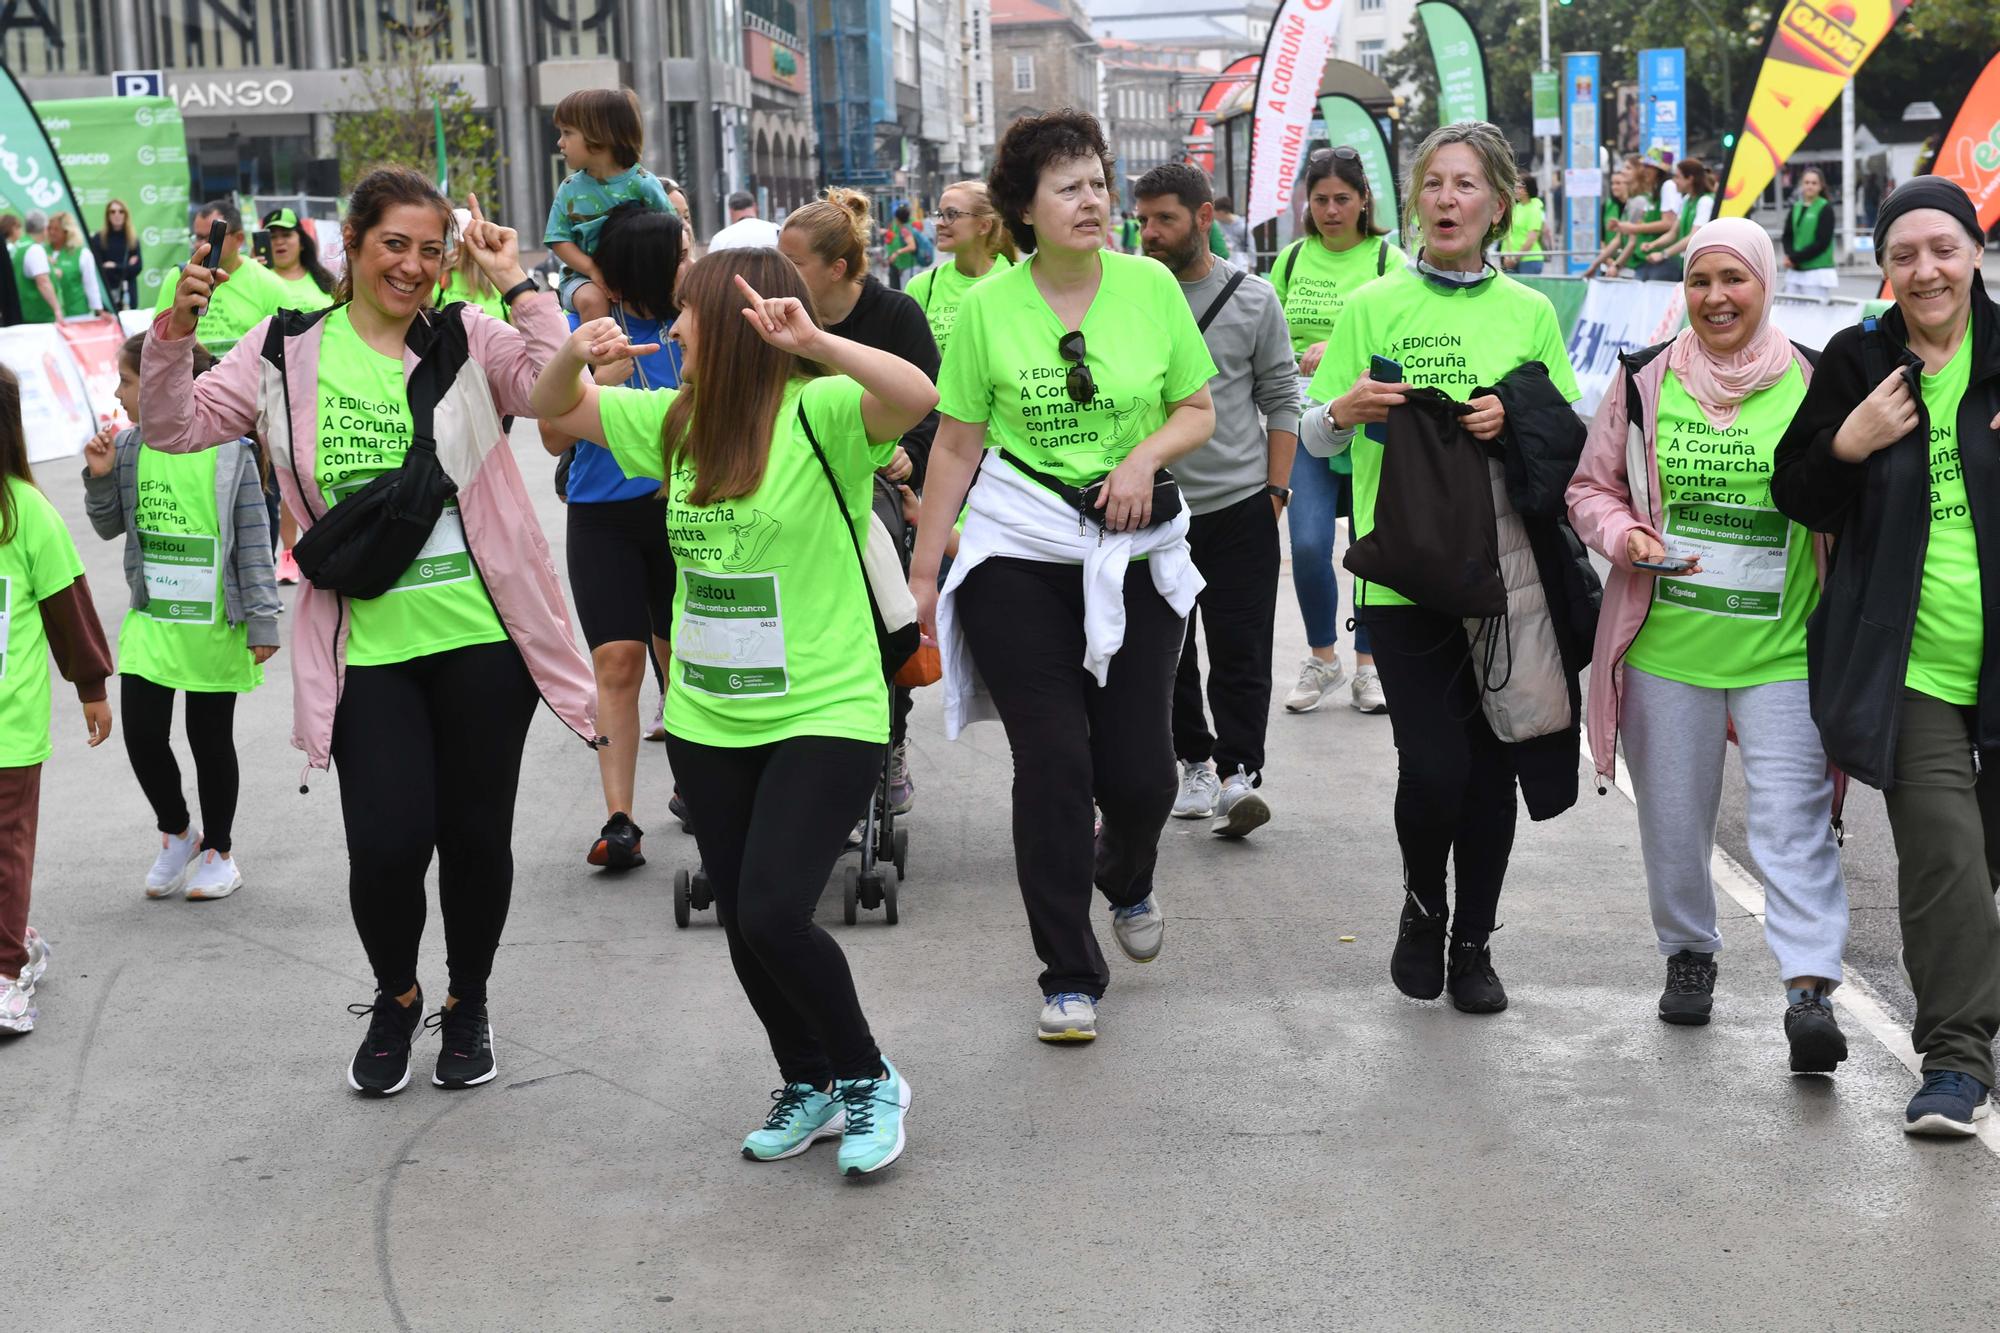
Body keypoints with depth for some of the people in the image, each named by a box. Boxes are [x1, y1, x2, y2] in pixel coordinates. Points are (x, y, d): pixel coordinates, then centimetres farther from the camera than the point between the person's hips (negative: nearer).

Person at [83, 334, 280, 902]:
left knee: (211, 738, 8)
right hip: (151, 620, 4)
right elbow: (110, 527, 13)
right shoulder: (128, 448, 1)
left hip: (214, 625, -4)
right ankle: (176, 834, 26)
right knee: (141, 732, 1)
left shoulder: (228, 451, -12)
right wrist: (100, 477, -5)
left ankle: (217, 851, 25)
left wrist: (262, 622, -9)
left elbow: (254, 541, -8)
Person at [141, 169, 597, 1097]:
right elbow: (175, 428, 3)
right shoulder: (289, 350, 4)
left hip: (480, 636, 0)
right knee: (389, 844, -7)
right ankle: (395, 999, 25)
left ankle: (467, 1004, 35)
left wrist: (518, 284, -14)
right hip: (367, 648, 0)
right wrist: (174, 332, -11)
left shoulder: (469, 341, 0)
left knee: (477, 834, 9)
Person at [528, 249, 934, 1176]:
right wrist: (577, 353, -5)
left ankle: (868, 1078, 9)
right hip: (707, 720, 7)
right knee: (742, 924, 12)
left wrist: (813, 343, -43)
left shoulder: (821, 410, -13)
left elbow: (917, 398, -32)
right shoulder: (675, 422, 7)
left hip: (823, 716, -7)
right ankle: (809, 1086, 34)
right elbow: (554, 408, 16)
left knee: (773, 916, -16)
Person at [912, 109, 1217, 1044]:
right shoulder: (988, 305, -4)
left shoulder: (1150, 286, 0)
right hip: (1018, 554, -1)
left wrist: (1146, 456, -12)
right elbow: (956, 446, 2)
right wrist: (923, 571, 2)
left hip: (1133, 550, 2)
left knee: (1141, 768, 1)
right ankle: (1068, 975, 8)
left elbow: (1198, 412, 9)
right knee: (1052, 758, -5)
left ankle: (1127, 876, 39)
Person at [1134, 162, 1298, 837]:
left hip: (1240, 503, -2)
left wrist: (1276, 486, 0)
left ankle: (1239, 772, -3)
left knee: (1241, 648, -4)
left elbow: (1281, 399, 6)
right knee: (1164, 648, 10)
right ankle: (1193, 762, 22)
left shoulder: (1253, 297, 2)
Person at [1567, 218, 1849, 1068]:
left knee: (1793, 816, -11)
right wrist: (1627, 538, -10)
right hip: (1667, 643, 2)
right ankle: (1688, 953, 34)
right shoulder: (1644, 381, 3)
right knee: (1674, 817, 13)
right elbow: (1591, 487, 12)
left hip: (1782, 648, -2)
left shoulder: (1815, 385, 1)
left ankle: (1811, 986, -12)